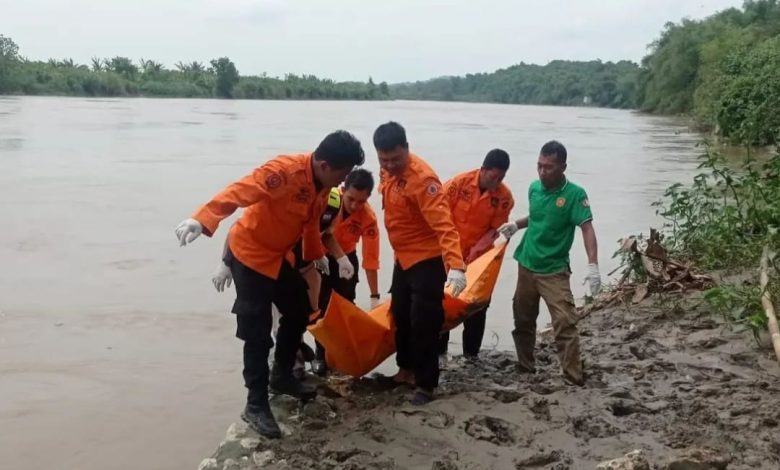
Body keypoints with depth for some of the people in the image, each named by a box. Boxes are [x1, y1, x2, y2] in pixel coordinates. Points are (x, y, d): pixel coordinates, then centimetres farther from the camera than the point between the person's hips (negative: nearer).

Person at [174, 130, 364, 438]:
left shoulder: (323, 185, -3)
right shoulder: (284, 170, -29)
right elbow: (239, 192, -41)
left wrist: (316, 256, 23)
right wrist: (202, 220, -54)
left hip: (276, 256, 9)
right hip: (248, 254, -9)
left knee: (299, 312, 18)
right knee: (257, 333, -7)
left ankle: (282, 377, 37)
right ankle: (256, 406, 5)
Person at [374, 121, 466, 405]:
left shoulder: (422, 178, -28)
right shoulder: (388, 172, -1)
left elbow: (443, 225, -35)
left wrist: (456, 266, -44)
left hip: (427, 260, -9)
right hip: (403, 257, 9)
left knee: (423, 322, -4)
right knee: (400, 316, 19)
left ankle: (426, 383, 11)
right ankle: (407, 369, 37)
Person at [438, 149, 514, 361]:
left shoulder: (504, 196, -14)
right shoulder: (459, 183, -18)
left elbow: (496, 230, -10)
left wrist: (475, 250, -22)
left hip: (479, 257, 1)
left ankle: (471, 353, 18)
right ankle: (439, 350, 18)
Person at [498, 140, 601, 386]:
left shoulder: (574, 194, -15)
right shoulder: (534, 188, 2)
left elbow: (587, 228, -22)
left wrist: (593, 266, -34)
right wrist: (516, 225, 0)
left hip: (554, 270, -6)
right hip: (526, 265, 6)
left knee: (565, 323, -13)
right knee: (523, 319, 16)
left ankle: (574, 378, -7)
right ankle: (525, 366, 33)